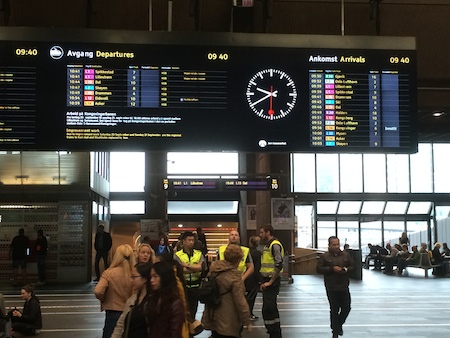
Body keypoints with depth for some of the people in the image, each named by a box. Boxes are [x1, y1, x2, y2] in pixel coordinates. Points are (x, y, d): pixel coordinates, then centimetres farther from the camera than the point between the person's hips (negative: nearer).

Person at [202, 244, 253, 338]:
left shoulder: (213, 269, 2)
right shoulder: (235, 275, -20)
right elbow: (240, 301, -20)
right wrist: (247, 321, -12)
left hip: (213, 319, 7)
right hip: (228, 322, -7)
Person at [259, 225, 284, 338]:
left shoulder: (275, 245, -14)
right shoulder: (267, 245, 15)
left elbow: (279, 265, -22)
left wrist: (270, 282, -21)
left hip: (272, 281, -10)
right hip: (267, 280, 10)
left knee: (268, 309, -10)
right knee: (272, 308, 16)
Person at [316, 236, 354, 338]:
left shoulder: (346, 255, 6)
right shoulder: (324, 256, -2)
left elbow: (353, 266, 12)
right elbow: (319, 269, -6)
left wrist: (346, 269, -10)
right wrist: (332, 269, -16)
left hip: (344, 286, 3)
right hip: (331, 287, -3)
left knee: (346, 308, 4)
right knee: (334, 310, 2)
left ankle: (339, 324, 31)